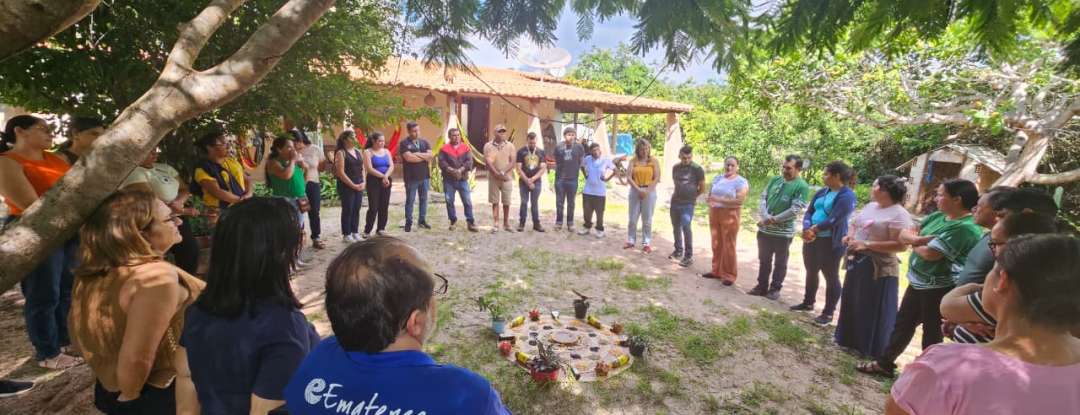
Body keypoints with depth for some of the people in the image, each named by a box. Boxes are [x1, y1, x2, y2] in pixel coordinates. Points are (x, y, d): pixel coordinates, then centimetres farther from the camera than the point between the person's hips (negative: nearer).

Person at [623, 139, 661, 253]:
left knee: (647, 219, 3)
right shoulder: (633, 161, 4)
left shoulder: (654, 161, 2)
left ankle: (647, 243, 10)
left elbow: (657, 178, -4)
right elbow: (629, 177, -3)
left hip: (649, 191, -1)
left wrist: (646, 191, -12)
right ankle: (631, 241, 17)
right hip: (635, 190, 1)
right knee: (632, 218, 5)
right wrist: (638, 190, -14)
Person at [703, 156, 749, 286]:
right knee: (716, 244, 10)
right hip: (714, 214, 5)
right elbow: (710, 194, 13)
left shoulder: (741, 182, -6)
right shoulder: (717, 178, 12)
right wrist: (711, 202, -10)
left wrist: (720, 200, -19)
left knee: (728, 246, -3)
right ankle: (716, 270, 21)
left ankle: (729, 275, 6)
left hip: (730, 215, -5)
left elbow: (739, 200, -16)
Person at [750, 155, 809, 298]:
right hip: (764, 229, 5)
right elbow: (763, 198, 4)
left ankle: (775, 289, 22)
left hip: (783, 232, -5)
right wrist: (765, 217, -13)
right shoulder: (775, 180, 7)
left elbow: (795, 210, -17)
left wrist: (773, 220, -17)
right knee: (764, 260, 15)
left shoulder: (802, 186, -11)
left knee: (780, 263, 9)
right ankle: (762, 286, 27)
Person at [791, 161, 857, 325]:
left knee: (831, 276, 3)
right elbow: (809, 212, 6)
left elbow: (834, 220, -21)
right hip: (812, 239, 8)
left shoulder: (847, 196, -14)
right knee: (811, 271, 17)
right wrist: (807, 229, -13)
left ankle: (828, 313, 12)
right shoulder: (821, 192, 9)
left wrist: (814, 229, -10)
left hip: (831, 242, -7)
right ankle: (808, 303, 33)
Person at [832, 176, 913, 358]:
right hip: (857, 262, 9)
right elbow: (854, 223, 22)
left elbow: (901, 245, -24)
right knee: (852, 302, 19)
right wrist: (850, 235, 0)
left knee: (874, 309, 2)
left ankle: (872, 350, 16)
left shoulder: (899, 214, -16)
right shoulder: (870, 206, 9)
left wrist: (867, 244, -24)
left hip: (878, 268, -8)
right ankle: (849, 339, 35)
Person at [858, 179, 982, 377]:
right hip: (918, 281, 9)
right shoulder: (937, 216, 6)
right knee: (903, 322, 16)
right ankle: (884, 363, 29)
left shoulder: (965, 228, -21)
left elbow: (929, 253, -26)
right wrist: (918, 239, -16)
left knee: (932, 331, 7)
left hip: (939, 288, -8)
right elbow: (905, 234, 5)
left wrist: (914, 242, -6)